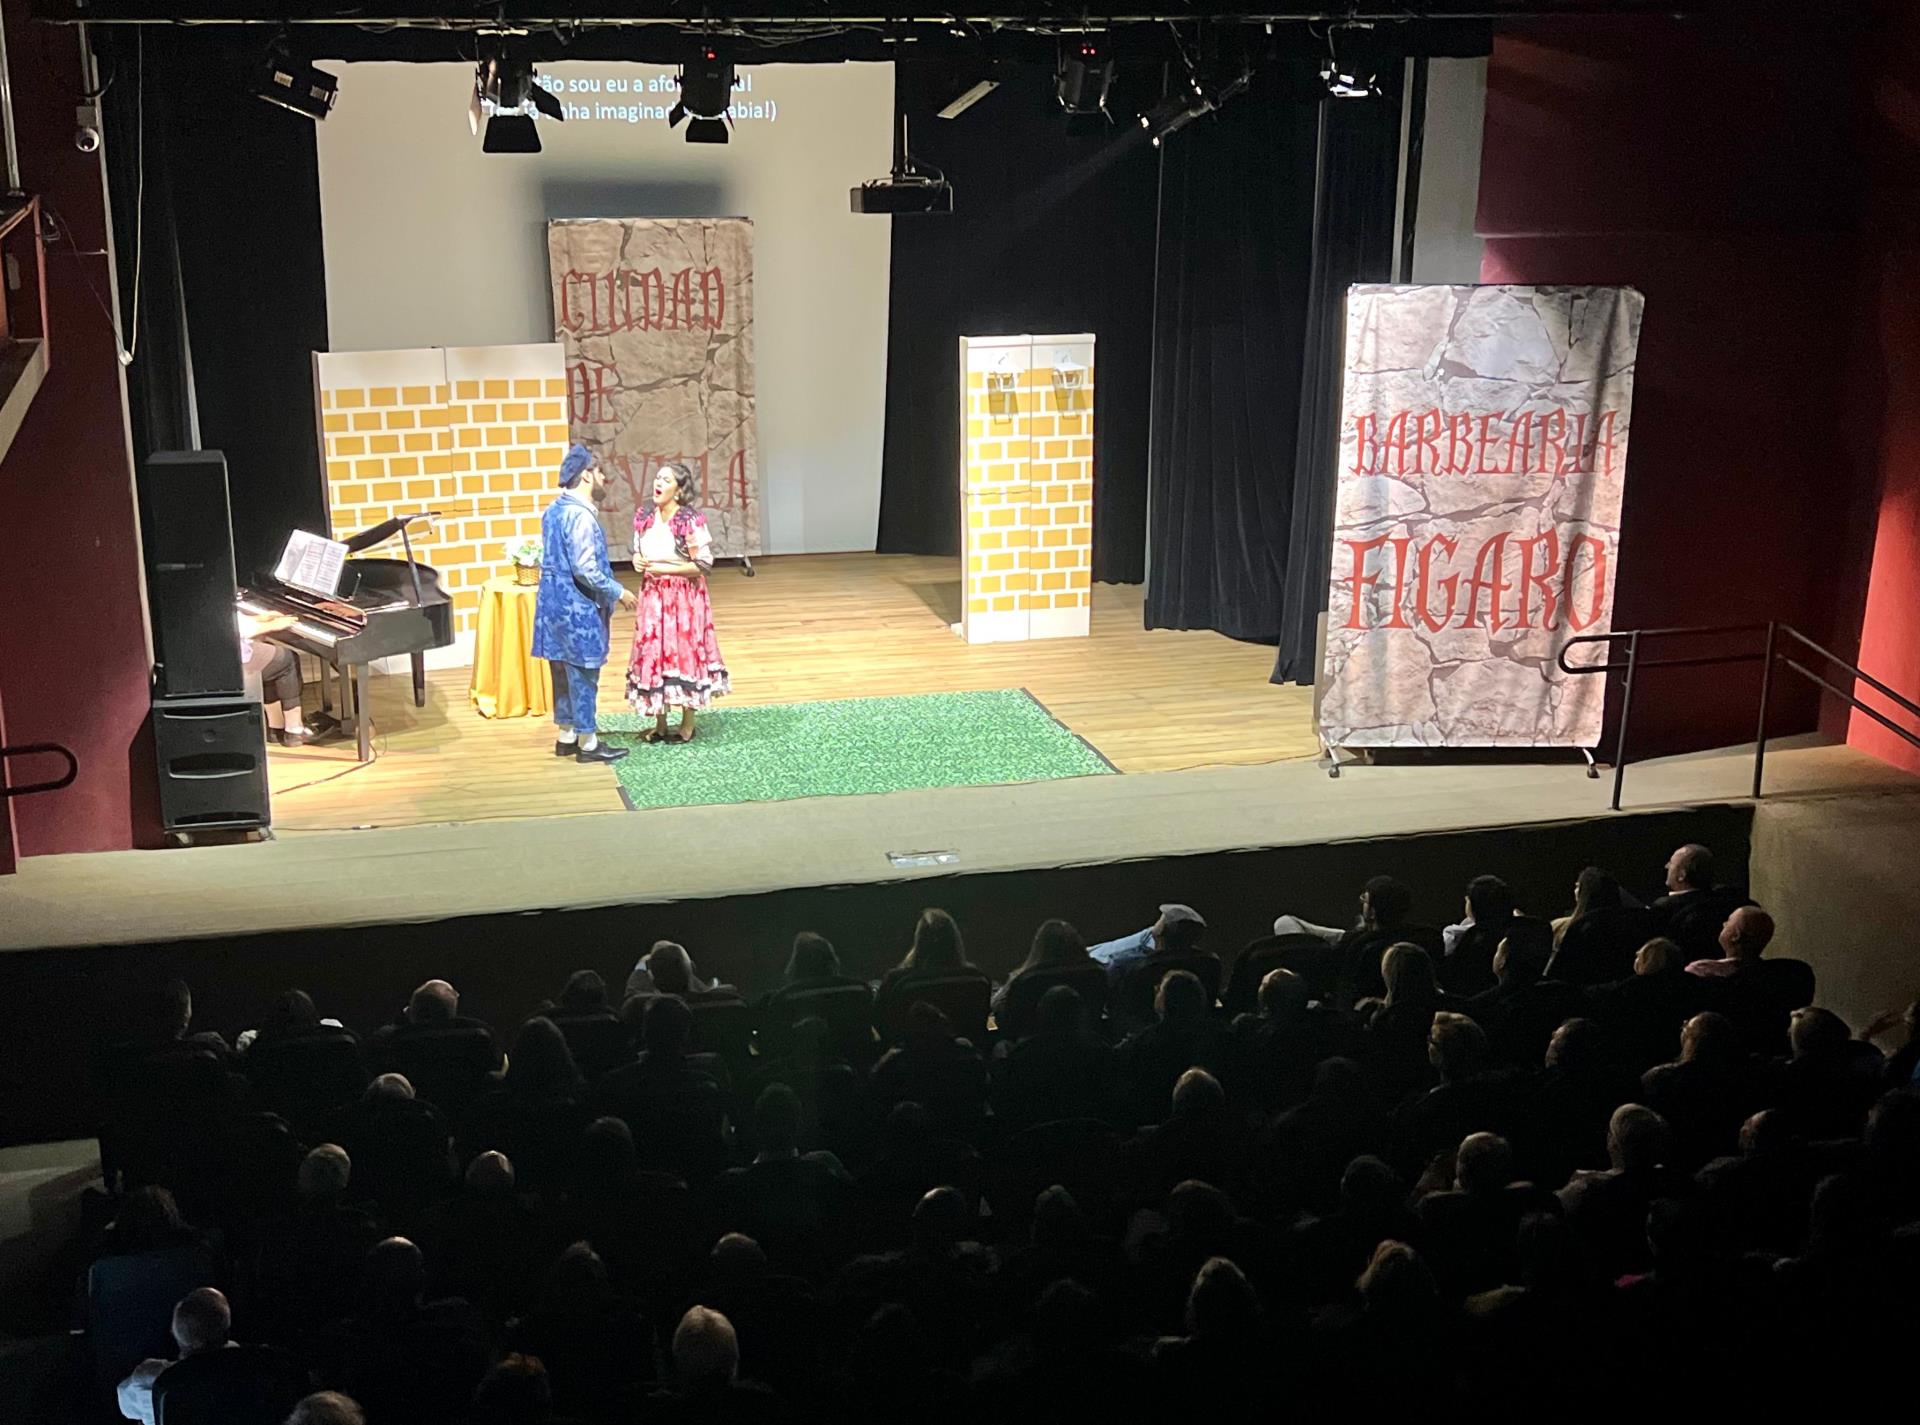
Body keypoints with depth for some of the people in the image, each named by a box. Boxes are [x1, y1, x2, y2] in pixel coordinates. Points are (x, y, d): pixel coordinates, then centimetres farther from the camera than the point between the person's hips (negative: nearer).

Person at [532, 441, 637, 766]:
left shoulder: (553, 510, 10)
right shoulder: (581, 515, -20)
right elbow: (586, 569, -23)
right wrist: (618, 593, -11)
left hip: (554, 601, 9)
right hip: (577, 606, -9)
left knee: (565, 669, 16)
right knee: (583, 674, -1)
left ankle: (566, 735, 24)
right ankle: (588, 744, 6)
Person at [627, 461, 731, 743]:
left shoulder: (691, 520, -15)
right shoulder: (644, 517, 3)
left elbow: (704, 563, -14)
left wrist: (666, 568, -19)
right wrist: (637, 560, -5)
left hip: (683, 597, -5)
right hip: (652, 596, 5)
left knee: (684, 653, 2)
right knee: (653, 654, 7)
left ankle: (688, 724, 15)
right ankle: (659, 724, 19)